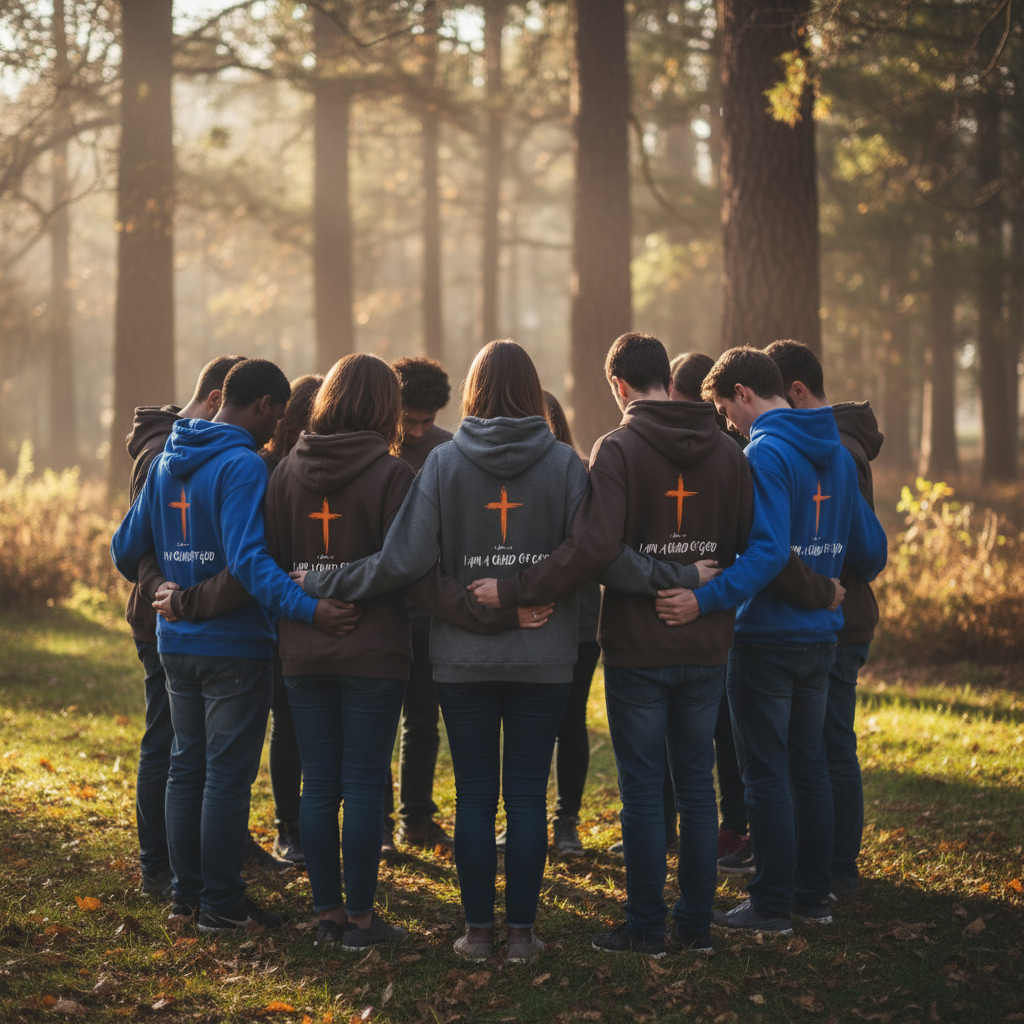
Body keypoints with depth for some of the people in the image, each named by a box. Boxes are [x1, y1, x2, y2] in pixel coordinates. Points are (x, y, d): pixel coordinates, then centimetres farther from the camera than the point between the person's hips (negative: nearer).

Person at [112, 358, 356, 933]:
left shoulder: (167, 463, 8)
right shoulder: (242, 465, -16)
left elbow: (127, 547, 15)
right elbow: (247, 557, -28)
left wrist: (149, 585, 35)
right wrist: (306, 608, -35)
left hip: (177, 642, 8)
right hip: (233, 644, -8)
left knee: (187, 768, 15)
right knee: (228, 776, -1)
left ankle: (188, 889, 21)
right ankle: (221, 904, 2)